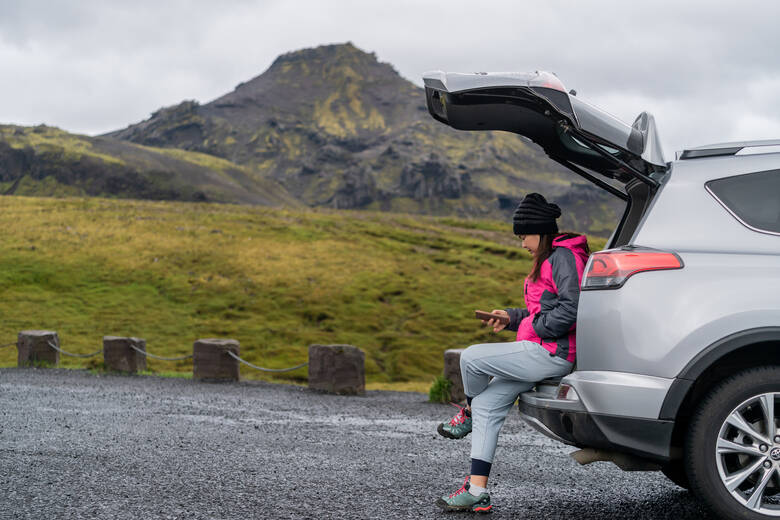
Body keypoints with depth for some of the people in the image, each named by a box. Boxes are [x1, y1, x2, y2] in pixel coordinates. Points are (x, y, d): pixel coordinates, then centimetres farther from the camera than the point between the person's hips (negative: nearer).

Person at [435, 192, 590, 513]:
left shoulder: (563, 257, -12)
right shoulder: (549, 260, 21)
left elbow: (571, 308, -24)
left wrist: (536, 327, -15)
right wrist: (512, 317, 14)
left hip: (551, 354, -11)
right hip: (542, 353, 11)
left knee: (471, 357, -14)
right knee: (487, 405, 5)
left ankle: (468, 413, 18)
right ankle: (477, 491, 5)